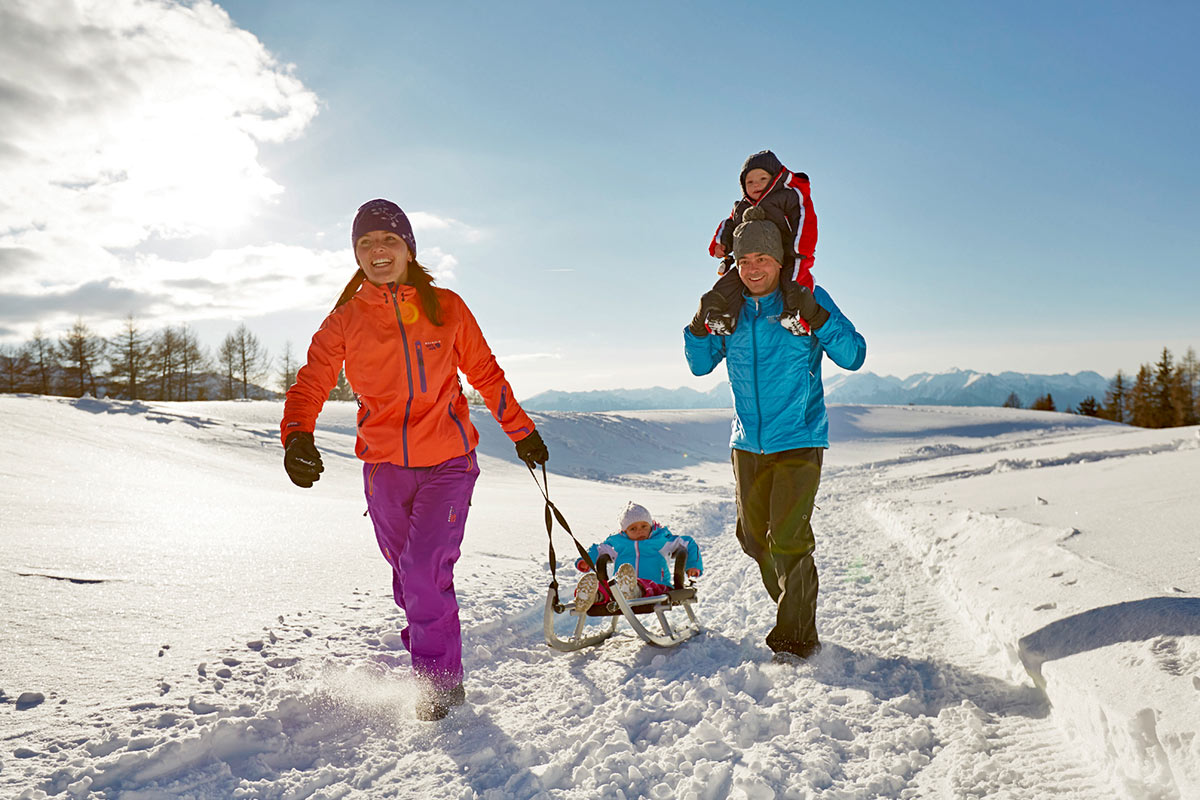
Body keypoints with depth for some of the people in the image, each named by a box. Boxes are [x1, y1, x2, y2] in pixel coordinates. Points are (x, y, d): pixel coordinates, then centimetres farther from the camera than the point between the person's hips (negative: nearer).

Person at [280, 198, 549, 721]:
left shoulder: (446, 308, 0)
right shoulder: (346, 319, 2)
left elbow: (485, 374, 10)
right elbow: (312, 382, -4)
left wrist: (523, 432, 15)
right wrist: (298, 436, -25)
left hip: (448, 461, -2)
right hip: (383, 466, 2)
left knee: (425, 569, -14)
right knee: (408, 577, 12)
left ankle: (441, 681, 6)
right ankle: (431, 654, 37)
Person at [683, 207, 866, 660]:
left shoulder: (808, 299, -6)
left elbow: (854, 356, -9)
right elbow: (700, 365, 11)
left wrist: (817, 319, -24)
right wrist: (701, 326, -8)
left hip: (798, 440, -5)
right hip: (748, 441, 5)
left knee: (788, 539, -10)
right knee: (753, 537, 14)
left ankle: (797, 635, 7)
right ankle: (791, 608, 37)